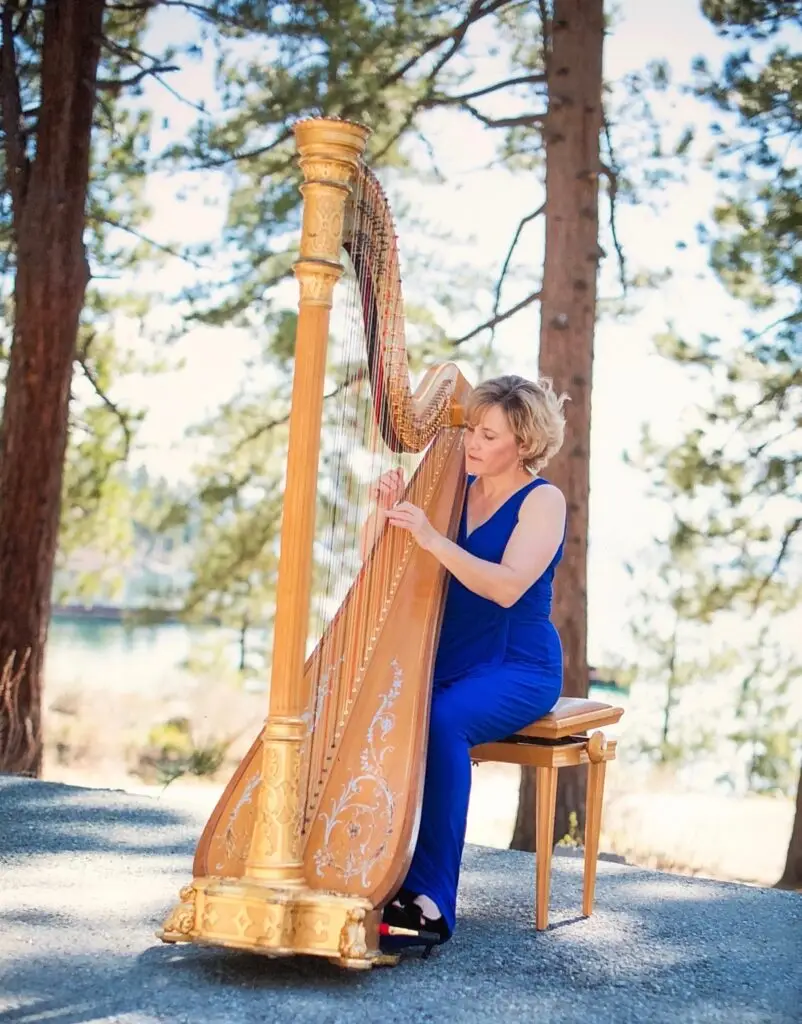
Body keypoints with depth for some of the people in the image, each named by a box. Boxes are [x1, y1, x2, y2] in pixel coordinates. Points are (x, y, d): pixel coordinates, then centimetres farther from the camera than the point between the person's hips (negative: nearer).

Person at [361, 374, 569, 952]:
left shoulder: (542, 501, -4)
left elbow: (508, 586, -21)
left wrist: (433, 539, -31)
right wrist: (386, 512, -11)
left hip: (517, 669, -5)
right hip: (445, 661, 5)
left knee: (440, 722, -34)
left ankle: (430, 899, -32)